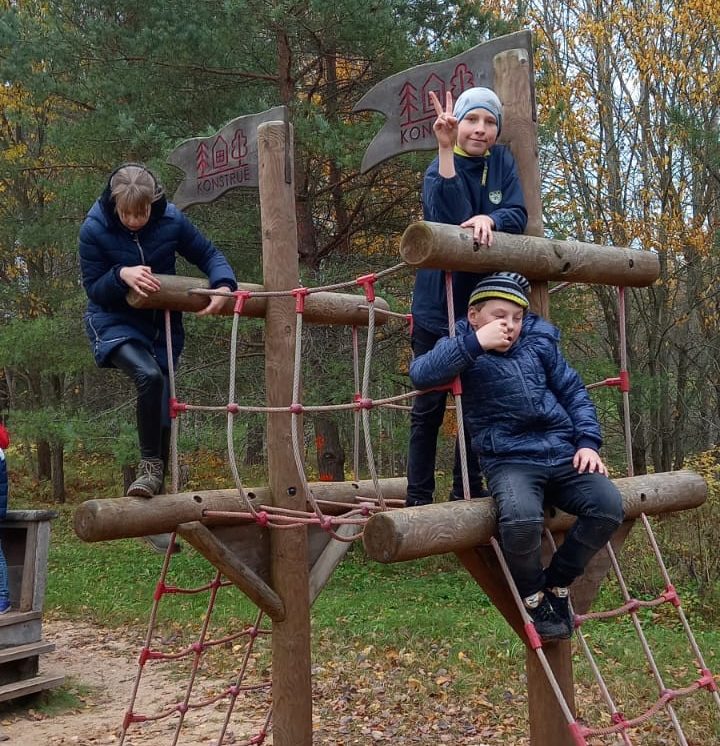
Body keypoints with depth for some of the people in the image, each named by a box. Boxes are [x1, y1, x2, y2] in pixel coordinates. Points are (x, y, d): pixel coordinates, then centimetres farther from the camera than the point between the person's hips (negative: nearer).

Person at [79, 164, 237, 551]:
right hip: (115, 323, -3)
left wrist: (222, 286, -26)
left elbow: (208, 254, -5)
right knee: (149, 376, -33)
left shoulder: (171, 221, -13)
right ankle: (150, 465, -19)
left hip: (162, 324, 3)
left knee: (162, 408, 6)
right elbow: (92, 289, -11)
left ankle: (159, 488, 21)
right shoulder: (94, 229, -17)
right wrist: (121, 275, -31)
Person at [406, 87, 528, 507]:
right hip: (437, 310, -4)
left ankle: (468, 489, 22)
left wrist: (489, 219, -27)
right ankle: (419, 497, 7)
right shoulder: (441, 167, -9)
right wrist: (446, 150, -37)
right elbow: (444, 215, -30)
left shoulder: (502, 162, 5)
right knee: (430, 406, 1)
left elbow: (519, 216, -6)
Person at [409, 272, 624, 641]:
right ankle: (532, 594, -2)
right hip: (510, 460, -5)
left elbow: (573, 392, 18)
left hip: (563, 453, 5)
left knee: (608, 505, -19)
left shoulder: (539, 341, 13)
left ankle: (557, 583, 7)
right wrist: (475, 342, -26)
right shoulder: (463, 349, 0)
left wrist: (588, 441, 4)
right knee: (521, 516, -35)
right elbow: (421, 373, -20)